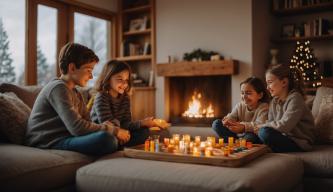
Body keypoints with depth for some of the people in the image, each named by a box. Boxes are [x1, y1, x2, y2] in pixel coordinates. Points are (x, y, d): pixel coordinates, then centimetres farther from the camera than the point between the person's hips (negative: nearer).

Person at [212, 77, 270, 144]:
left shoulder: (264, 107, -14)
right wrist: (227, 120, -34)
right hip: (238, 136, 6)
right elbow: (232, 116, -8)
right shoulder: (240, 105, 5)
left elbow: (260, 126, -29)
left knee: (252, 135, -41)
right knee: (216, 123, -6)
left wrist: (244, 127, -45)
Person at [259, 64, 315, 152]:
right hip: (284, 137, 7)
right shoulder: (274, 101, 9)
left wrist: (263, 126, -14)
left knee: (265, 133, -28)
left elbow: (284, 126, -24)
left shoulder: (295, 98, -15)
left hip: (299, 143, -7)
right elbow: (271, 123, 4)